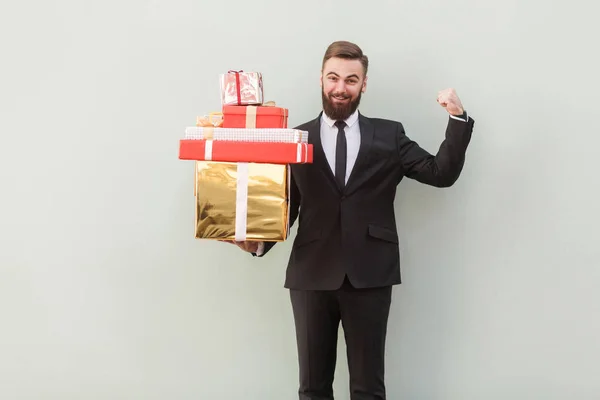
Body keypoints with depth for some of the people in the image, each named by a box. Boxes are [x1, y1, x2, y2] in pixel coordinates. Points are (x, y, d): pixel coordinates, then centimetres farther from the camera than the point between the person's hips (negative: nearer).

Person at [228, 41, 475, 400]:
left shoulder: (389, 135, 8)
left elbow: (442, 173, 2)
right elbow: (286, 207, 9)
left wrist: (458, 118, -6)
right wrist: (260, 241, -7)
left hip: (370, 275, 0)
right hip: (311, 275, 1)